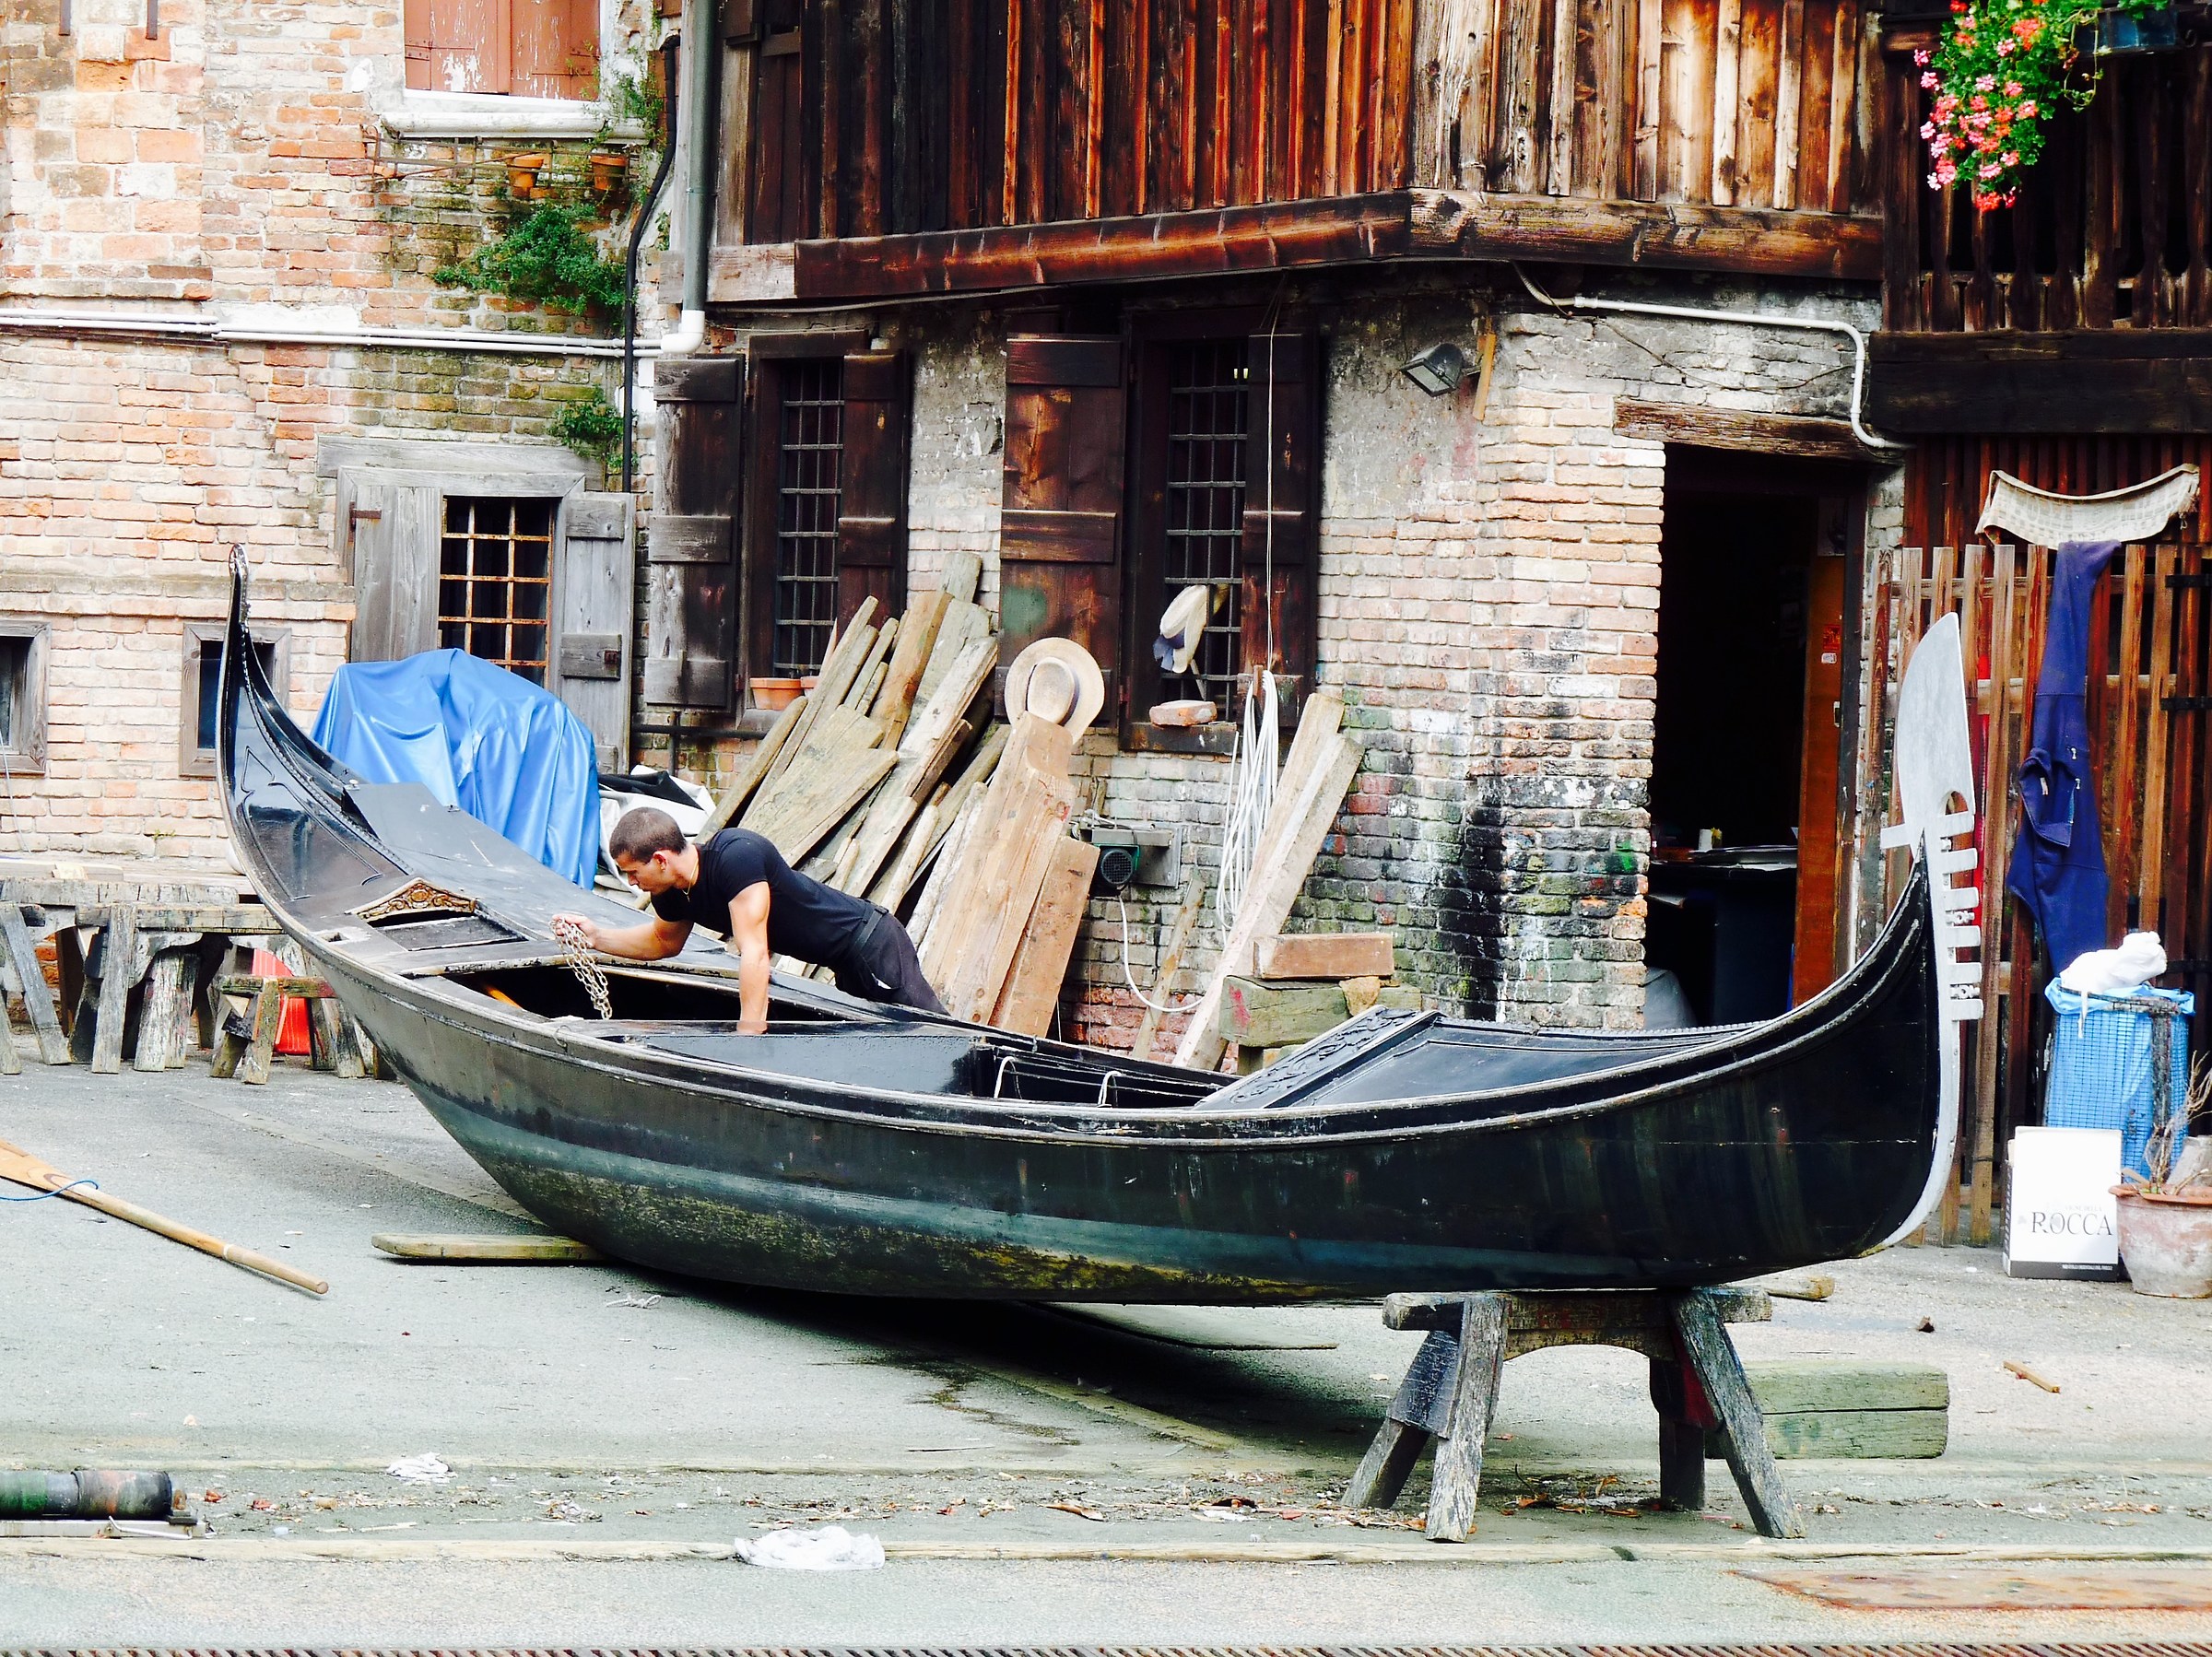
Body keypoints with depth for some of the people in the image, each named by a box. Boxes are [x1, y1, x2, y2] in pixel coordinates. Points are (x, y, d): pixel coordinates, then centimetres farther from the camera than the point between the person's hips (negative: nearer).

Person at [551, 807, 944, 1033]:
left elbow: (754, 952, -33)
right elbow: (664, 941, 22)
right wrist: (598, 937, 7)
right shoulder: (675, 893, -2)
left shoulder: (737, 856, -31)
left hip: (868, 938, -9)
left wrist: (749, 1035, -31)